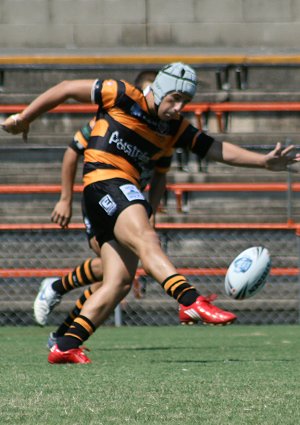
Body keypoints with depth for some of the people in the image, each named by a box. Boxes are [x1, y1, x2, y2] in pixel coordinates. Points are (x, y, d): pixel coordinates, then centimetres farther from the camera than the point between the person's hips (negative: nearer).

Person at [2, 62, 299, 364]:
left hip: (126, 190, 8)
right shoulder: (123, 96, -2)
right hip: (104, 182, -8)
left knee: (119, 282, -3)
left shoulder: (176, 129, 16)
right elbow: (66, 89, 4)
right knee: (145, 240, -28)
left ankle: (66, 346, -4)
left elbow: (217, 150, 12)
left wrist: (264, 161, 1)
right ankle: (191, 302, -49)